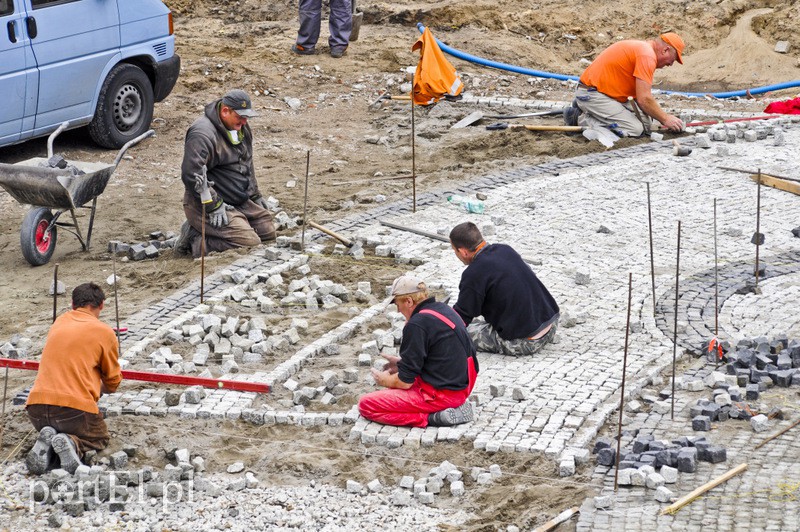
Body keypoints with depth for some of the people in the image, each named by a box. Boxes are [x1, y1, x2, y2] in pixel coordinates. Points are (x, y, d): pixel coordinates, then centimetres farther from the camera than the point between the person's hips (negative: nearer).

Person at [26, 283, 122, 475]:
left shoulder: (59, 322, 17)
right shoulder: (104, 332, 2)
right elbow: (113, 382, 13)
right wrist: (99, 388, 37)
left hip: (37, 406, 5)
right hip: (76, 407, -4)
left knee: (51, 429, 35)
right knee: (100, 438, 24)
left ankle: (45, 445, -1)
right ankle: (72, 444, -10)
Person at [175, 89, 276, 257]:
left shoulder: (241, 128, 11)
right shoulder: (203, 134, -21)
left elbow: (246, 163, 28)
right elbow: (191, 174, -27)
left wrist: (255, 195, 24)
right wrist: (214, 206, -24)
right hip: (206, 206, -10)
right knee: (250, 243, -22)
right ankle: (195, 241, -11)